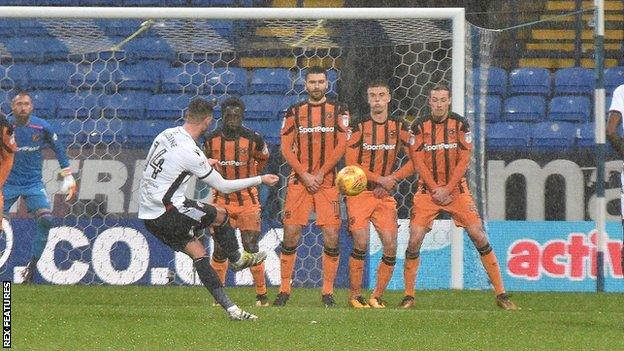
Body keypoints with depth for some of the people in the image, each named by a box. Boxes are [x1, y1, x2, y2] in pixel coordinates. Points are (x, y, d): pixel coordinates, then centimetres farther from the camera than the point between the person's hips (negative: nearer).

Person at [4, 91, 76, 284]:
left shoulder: (42, 127, -4)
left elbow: (58, 148, 10)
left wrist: (68, 176, 10)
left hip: (34, 184, 0)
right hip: (8, 183, 0)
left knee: (45, 219, -19)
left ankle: (31, 266, -9)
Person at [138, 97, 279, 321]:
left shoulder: (167, 134, 6)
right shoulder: (190, 152, -18)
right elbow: (223, 186, -9)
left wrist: (204, 164, 33)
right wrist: (260, 180, 2)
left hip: (147, 215, 8)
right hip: (167, 212, -8)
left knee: (197, 251, 8)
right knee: (220, 215, 7)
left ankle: (229, 306, 4)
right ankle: (236, 259, 31)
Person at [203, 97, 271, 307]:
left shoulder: (253, 140, -7)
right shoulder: (212, 140, -2)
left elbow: (263, 158, 14)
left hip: (247, 201, -2)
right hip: (221, 200, 2)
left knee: (251, 248, -6)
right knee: (220, 249, -1)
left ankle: (261, 293, 4)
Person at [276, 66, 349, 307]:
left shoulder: (338, 112, 6)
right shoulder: (294, 112, 8)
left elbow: (341, 146, -2)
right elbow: (286, 147, 3)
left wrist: (320, 174, -10)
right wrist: (304, 175, -9)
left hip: (327, 181, -1)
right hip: (299, 181, 1)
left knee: (331, 236, -6)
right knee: (291, 234, -4)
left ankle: (328, 291, 2)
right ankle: (284, 289, 3)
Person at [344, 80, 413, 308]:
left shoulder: (399, 127, 6)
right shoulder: (359, 127, -2)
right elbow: (351, 164, -6)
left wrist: (392, 178, -7)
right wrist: (380, 179, -12)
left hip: (386, 195, 3)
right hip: (360, 192, -3)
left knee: (390, 246, -7)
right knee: (361, 243, -15)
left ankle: (377, 296, 6)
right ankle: (355, 296, -4)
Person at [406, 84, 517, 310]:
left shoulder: (460, 124, -1)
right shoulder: (419, 126, -1)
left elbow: (464, 160, -5)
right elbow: (418, 162, -4)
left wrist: (447, 189, -13)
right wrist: (435, 189, -13)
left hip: (456, 188, 0)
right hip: (428, 189, 0)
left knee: (479, 236, -8)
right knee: (414, 239, -10)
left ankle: (501, 294, -3)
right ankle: (409, 296, 1)